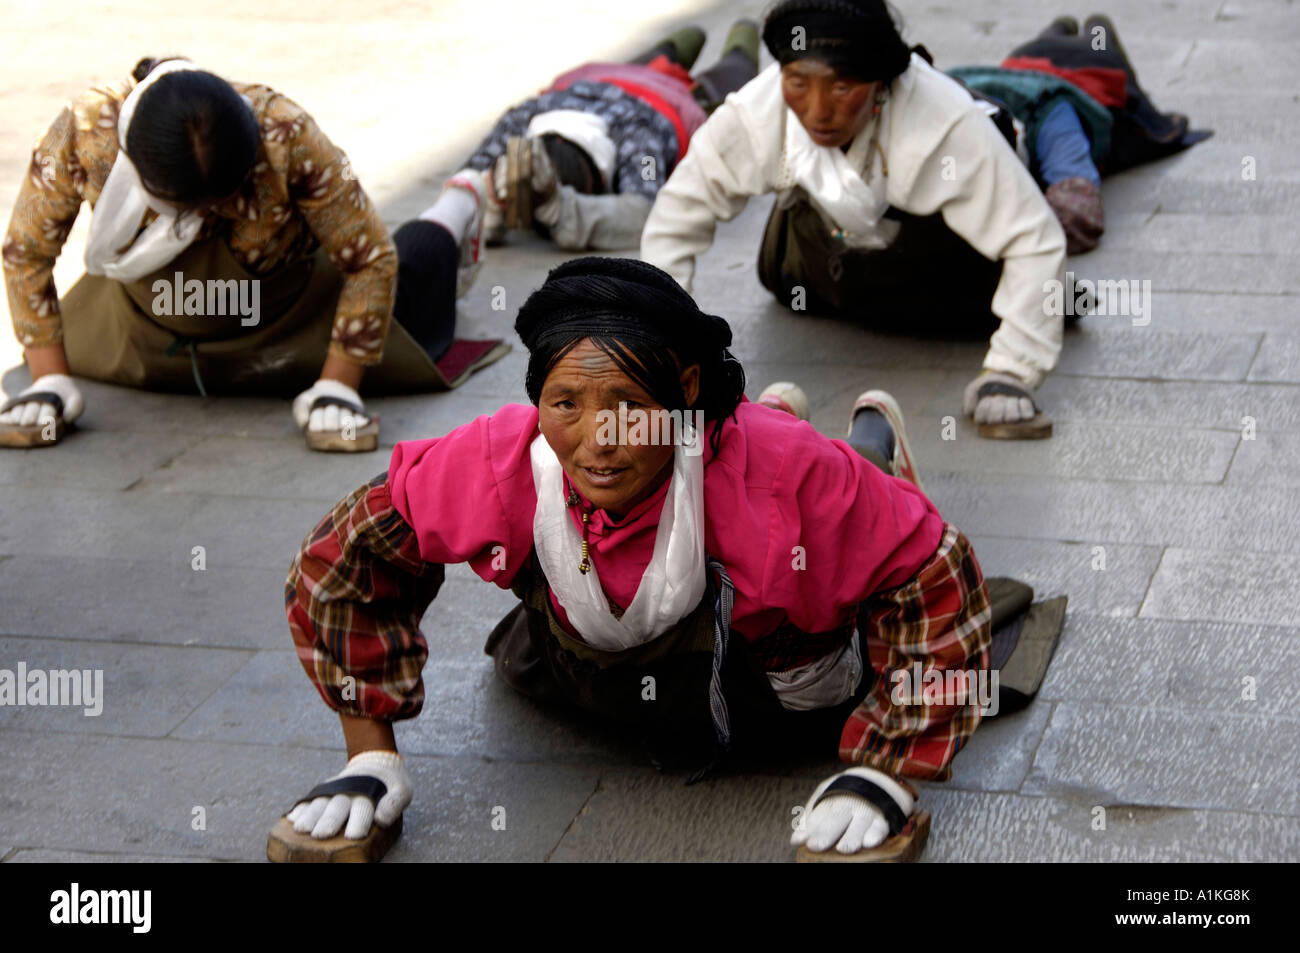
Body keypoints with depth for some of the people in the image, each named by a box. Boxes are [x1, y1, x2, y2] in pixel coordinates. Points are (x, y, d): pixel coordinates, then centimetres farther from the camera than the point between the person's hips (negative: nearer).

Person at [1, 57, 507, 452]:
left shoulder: (288, 138, -42)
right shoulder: (84, 129, -36)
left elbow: (371, 261, -30)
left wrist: (336, 388, -31)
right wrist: (51, 383, -22)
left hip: (290, 322, -3)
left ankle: (461, 206, 46)